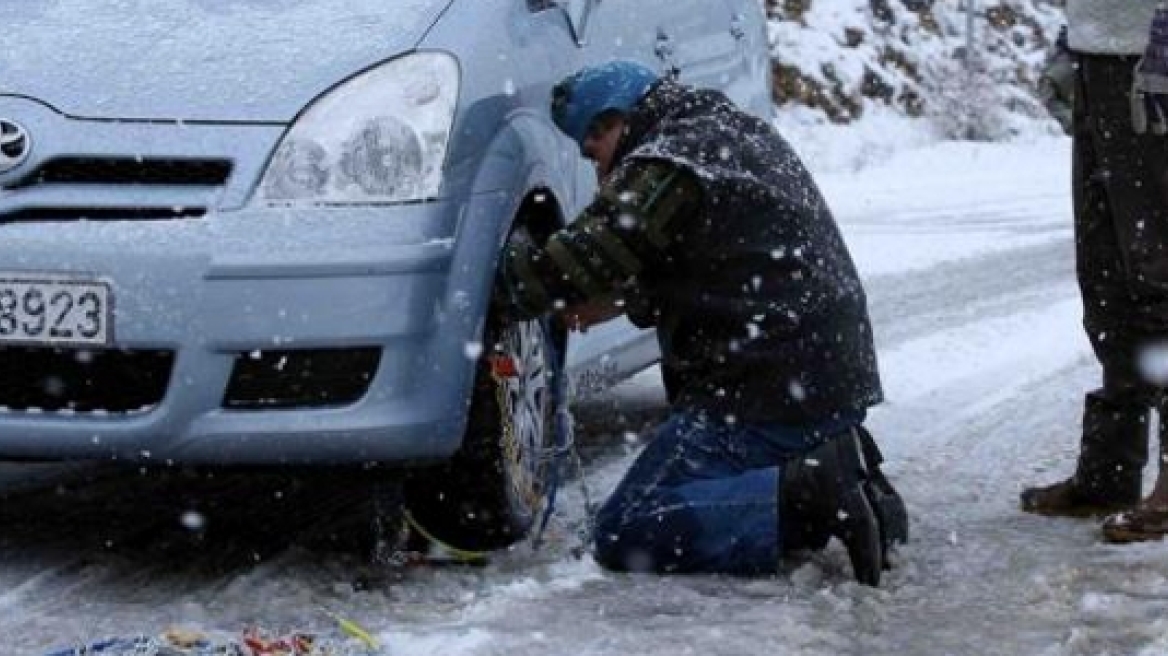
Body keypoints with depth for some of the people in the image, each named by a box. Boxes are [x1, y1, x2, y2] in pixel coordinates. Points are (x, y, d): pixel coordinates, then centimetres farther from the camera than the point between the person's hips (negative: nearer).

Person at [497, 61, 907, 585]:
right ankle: (830, 460, 6)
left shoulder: (663, 169, -11)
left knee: (626, 535, -10)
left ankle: (811, 492, -19)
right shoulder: (740, 132, 20)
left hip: (766, 393, -10)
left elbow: (575, 263, -14)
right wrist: (622, 300, 17)